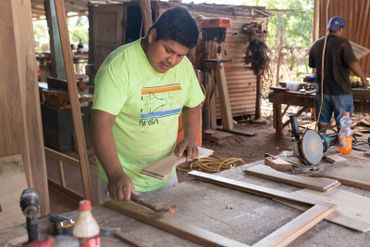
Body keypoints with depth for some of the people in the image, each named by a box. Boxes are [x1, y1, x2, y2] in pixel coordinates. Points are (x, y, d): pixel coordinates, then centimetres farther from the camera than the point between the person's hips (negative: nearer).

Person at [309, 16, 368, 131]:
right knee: (343, 124, 5)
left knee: (322, 122, 15)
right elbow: (353, 64, -21)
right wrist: (364, 78, -6)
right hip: (341, 91, -5)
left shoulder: (316, 45, 4)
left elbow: (312, 65, 16)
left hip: (322, 90, 5)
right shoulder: (343, 43, -12)